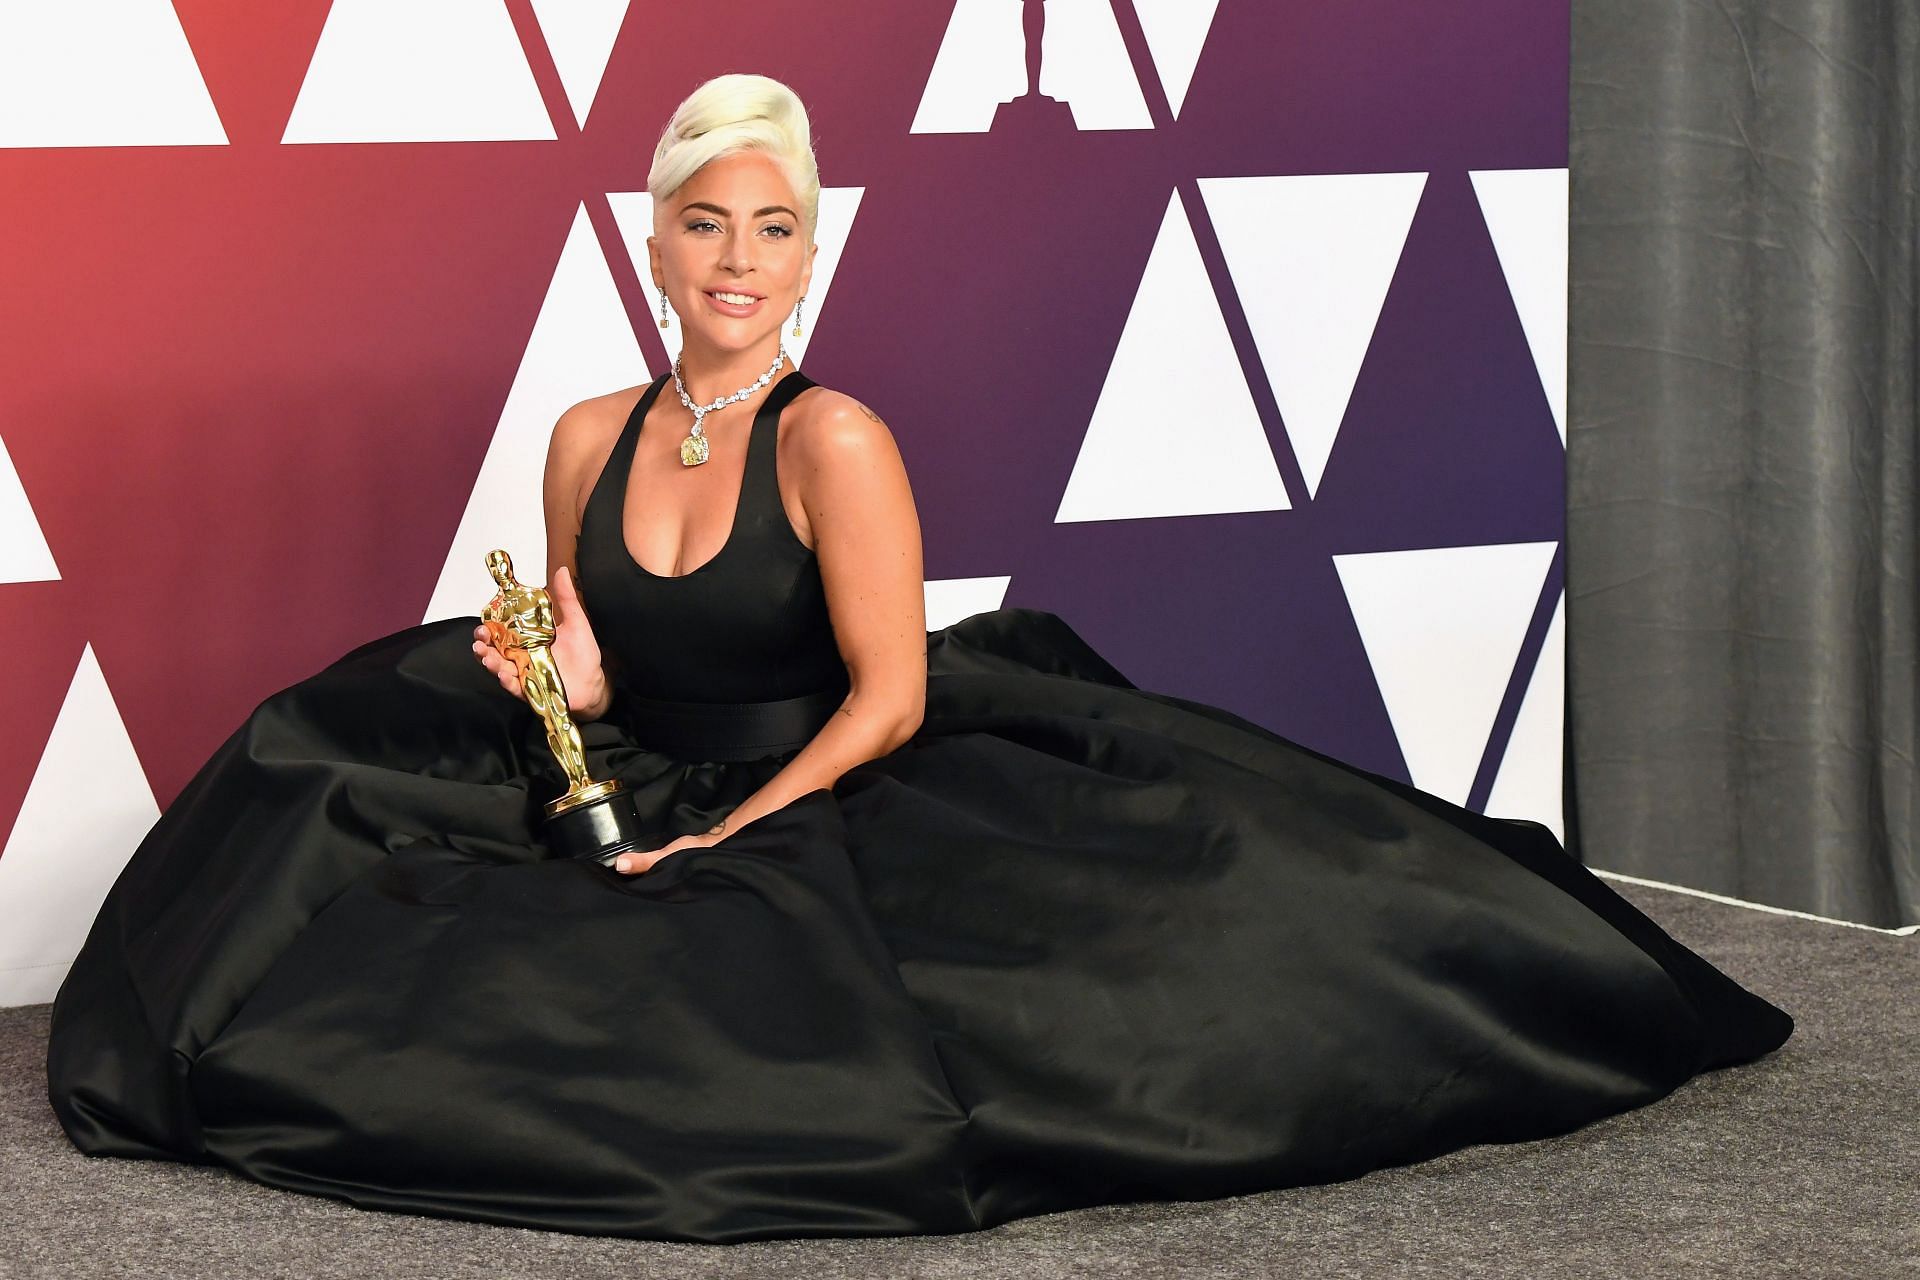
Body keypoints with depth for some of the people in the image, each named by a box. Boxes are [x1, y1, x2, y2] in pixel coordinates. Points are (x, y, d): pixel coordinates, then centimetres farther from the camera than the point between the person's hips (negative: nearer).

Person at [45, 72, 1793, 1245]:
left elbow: (888, 700, -14)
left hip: (842, 807, -5)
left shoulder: (836, 443, -13)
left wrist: (726, 841, -20)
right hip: (661, 817, 5)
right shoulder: (589, 440, 5)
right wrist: (555, 679, -10)